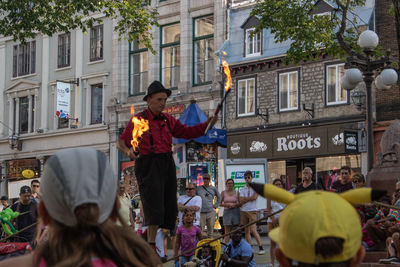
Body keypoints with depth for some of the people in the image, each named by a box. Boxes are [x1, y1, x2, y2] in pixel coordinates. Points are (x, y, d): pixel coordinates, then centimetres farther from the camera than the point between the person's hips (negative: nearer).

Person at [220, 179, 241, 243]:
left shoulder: (237, 193, 8)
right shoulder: (223, 193, 6)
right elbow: (220, 203, 5)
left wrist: (235, 205, -9)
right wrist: (227, 205, -11)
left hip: (236, 212, 1)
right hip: (227, 212, -1)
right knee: (227, 232, -4)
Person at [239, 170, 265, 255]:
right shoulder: (242, 189, 12)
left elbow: (254, 197, -13)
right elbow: (241, 202, 1)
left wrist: (245, 198, -5)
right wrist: (249, 199, -13)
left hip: (252, 211, -4)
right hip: (244, 211, 4)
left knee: (253, 230, -15)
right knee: (247, 231, 5)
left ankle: (261, 248, -12)